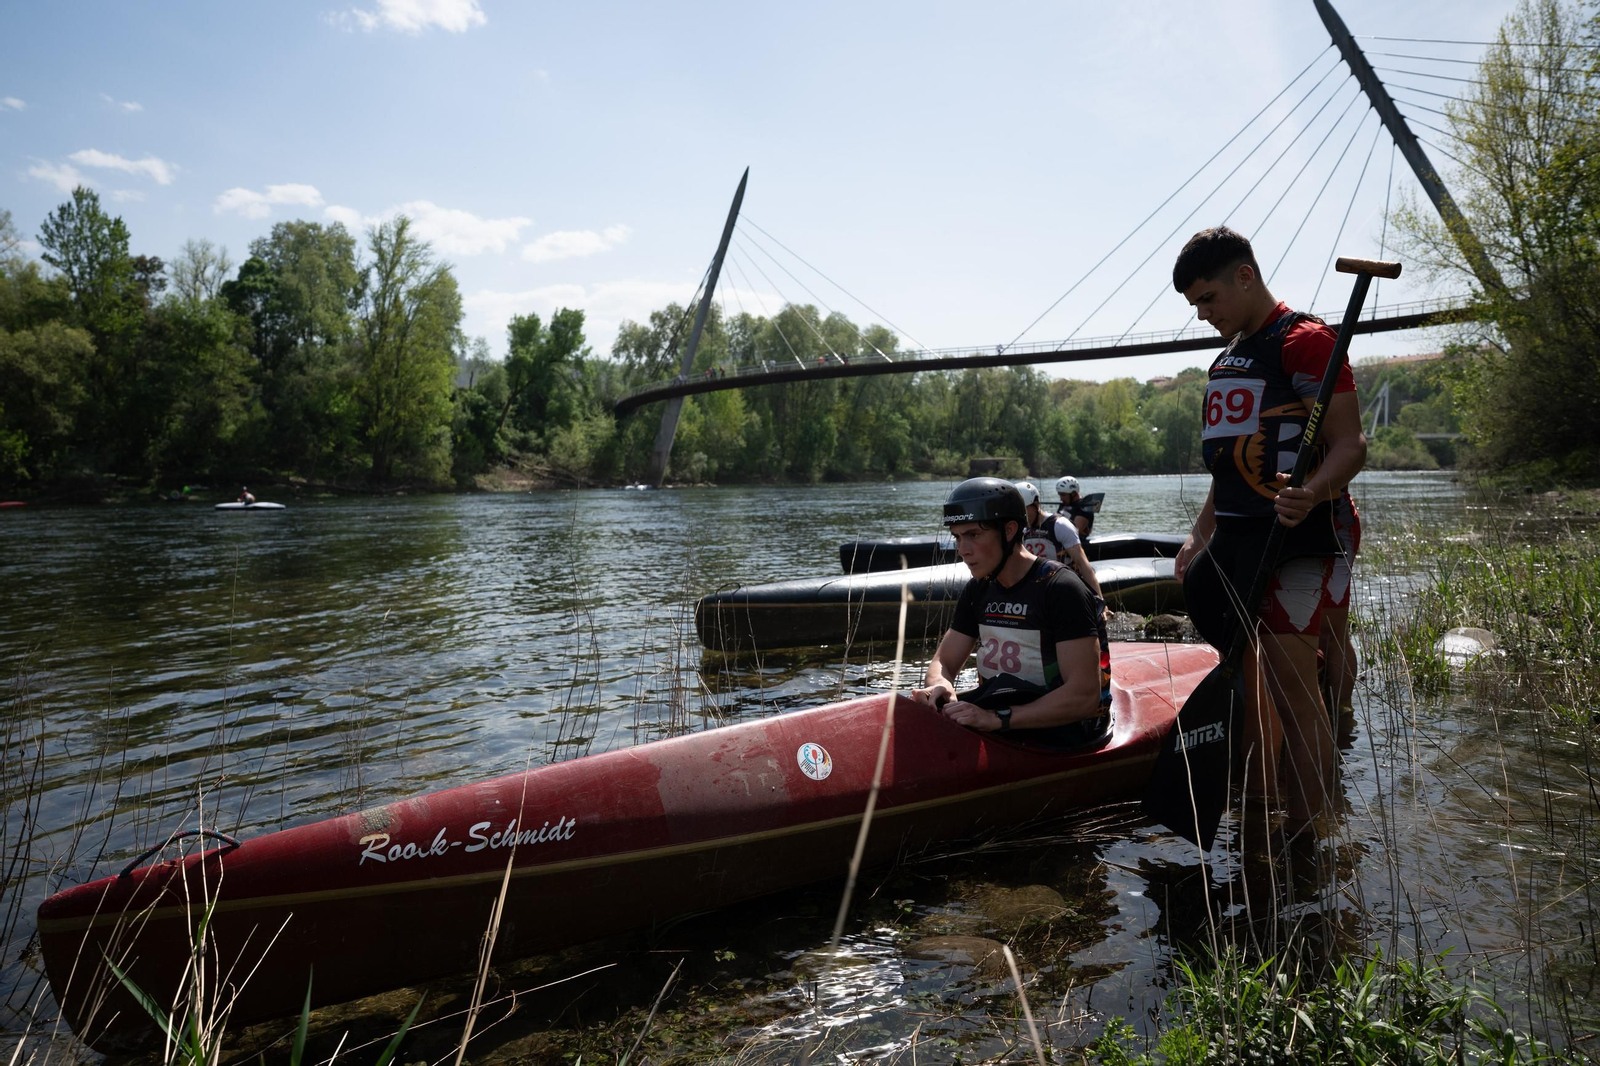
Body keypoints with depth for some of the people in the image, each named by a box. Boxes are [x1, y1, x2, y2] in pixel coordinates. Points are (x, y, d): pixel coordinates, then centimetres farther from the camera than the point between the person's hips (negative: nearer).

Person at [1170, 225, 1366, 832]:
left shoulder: (1304, 340, -8)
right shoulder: (1227, 359, 20)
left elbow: (1350, 446, -15)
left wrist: (1311, 494, -34)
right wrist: (1201, 535, 17)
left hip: (1291, 539, -9)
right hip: (1232, 542, 9)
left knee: (1294, 691, -7)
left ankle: (1307, 836, 4)